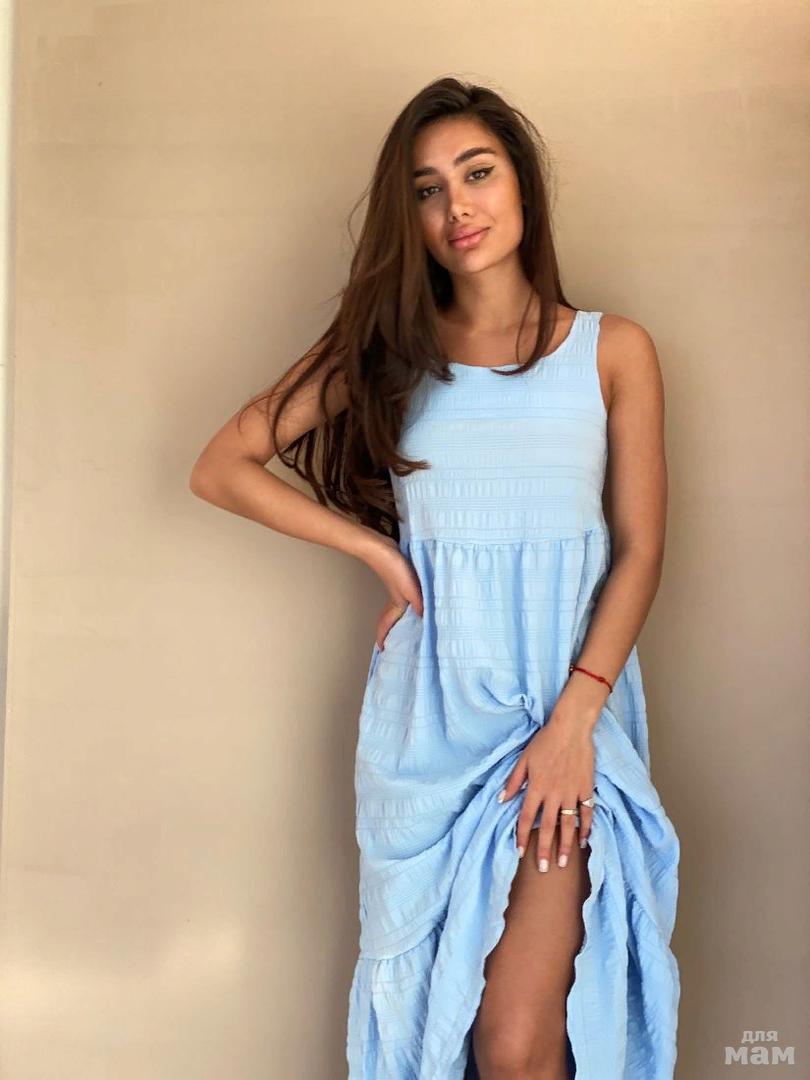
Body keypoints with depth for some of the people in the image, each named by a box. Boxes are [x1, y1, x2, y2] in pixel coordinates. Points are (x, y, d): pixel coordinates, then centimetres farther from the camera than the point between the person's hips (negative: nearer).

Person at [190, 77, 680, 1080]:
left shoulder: (613, 350, 2)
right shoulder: (385, 348, 5)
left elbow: (639, 549, 1)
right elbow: (220, 468, 3)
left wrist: (574, 719, -10)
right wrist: (380, 551, -4)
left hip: (566, 703, -1)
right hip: (429, 712, 2)